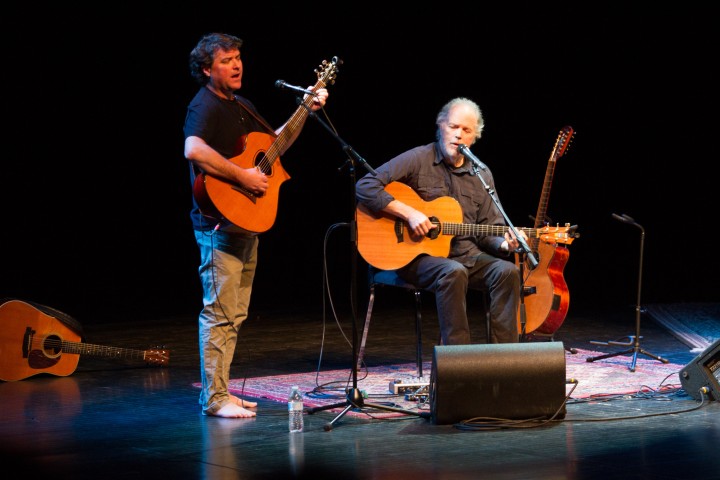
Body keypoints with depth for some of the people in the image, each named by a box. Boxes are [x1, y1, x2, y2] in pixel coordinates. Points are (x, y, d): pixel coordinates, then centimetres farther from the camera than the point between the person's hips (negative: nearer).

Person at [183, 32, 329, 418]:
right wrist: (242, 176, -28)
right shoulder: (204, 106, -13)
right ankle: (214, 398, -8)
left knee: (235, 313, 12)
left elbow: (275, 142, 27)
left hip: (246, 221, 10)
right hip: (219, 223, -10)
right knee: (219, 311, -10)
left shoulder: (241, 107, 17)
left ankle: (219, 391, 19)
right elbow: (193, 150, -31)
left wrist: (306, 110, 16)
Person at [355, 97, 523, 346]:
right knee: (453, 273, -36)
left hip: (467, 255, 5)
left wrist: (505, 244, -9)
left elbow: (488, 232, 15)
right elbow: (365, 187, -14)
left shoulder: (482, 175, 12)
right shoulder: (418, 159, -4)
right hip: (418, 257, -5)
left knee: (507, 271, -22)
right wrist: (408, 213, -20)